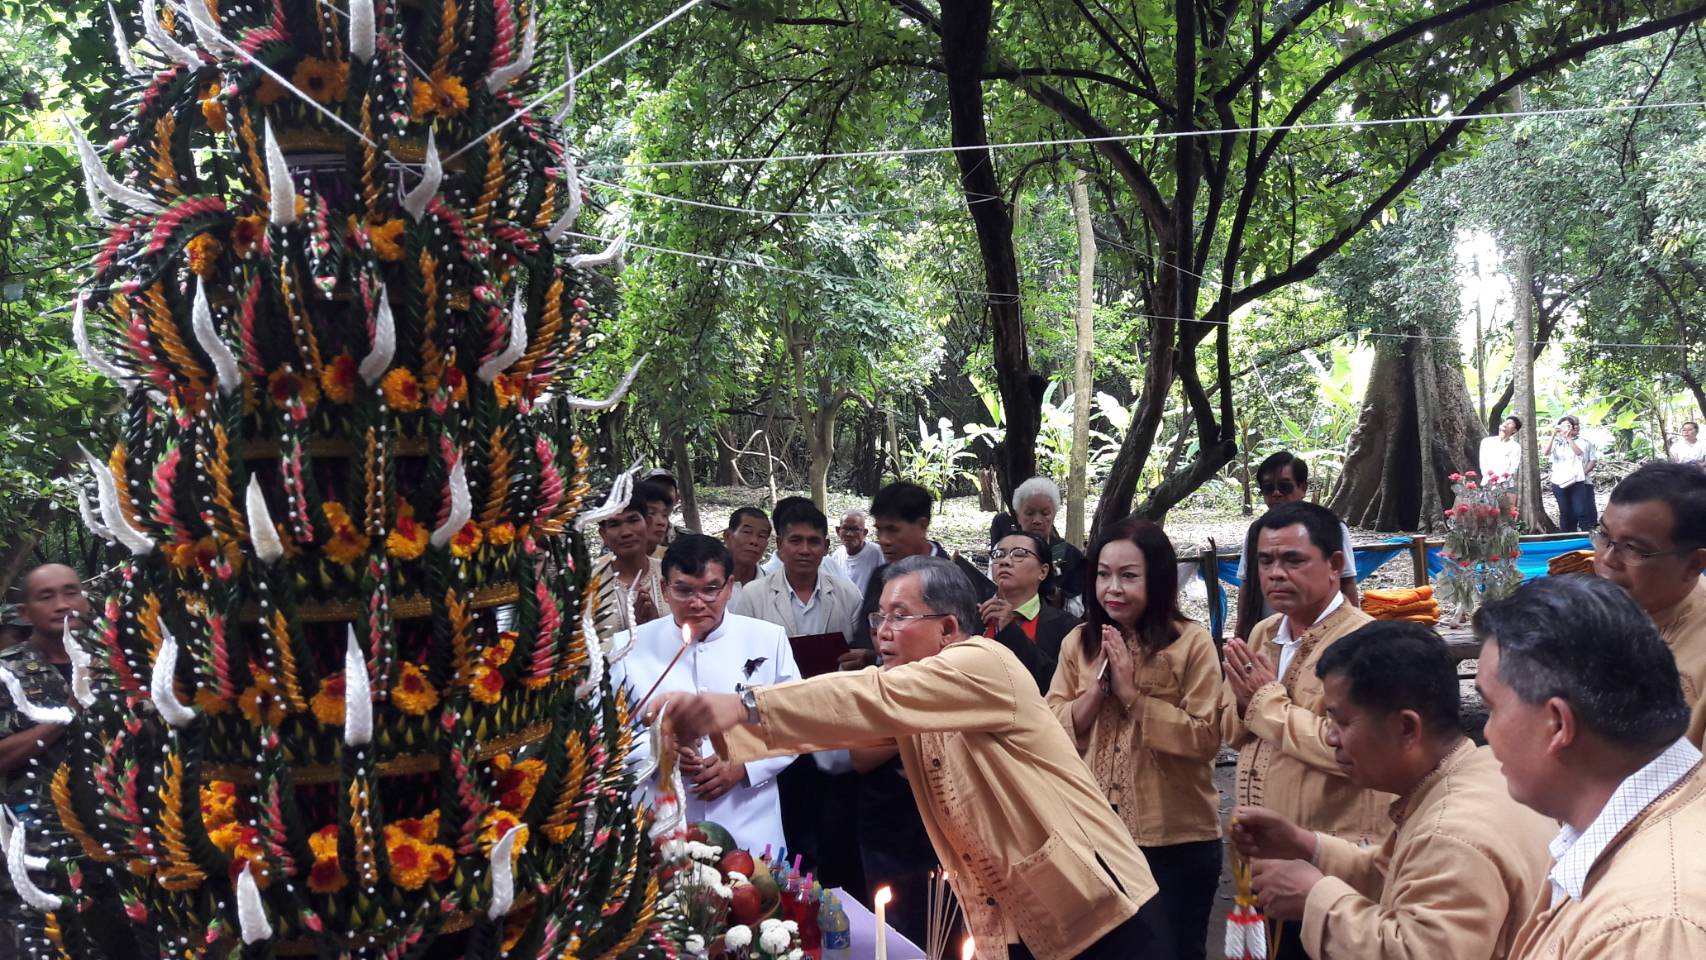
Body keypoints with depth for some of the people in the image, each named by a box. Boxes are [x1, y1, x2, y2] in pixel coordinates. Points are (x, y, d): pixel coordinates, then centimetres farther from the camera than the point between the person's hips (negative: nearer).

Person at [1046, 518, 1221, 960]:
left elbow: (1206, 737, -14)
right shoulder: (1078, 642, 4)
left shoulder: (1192, 642, -9)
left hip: (1176, 836, -4)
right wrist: (1099, 686, -14)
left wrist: (1132, 695, -18)